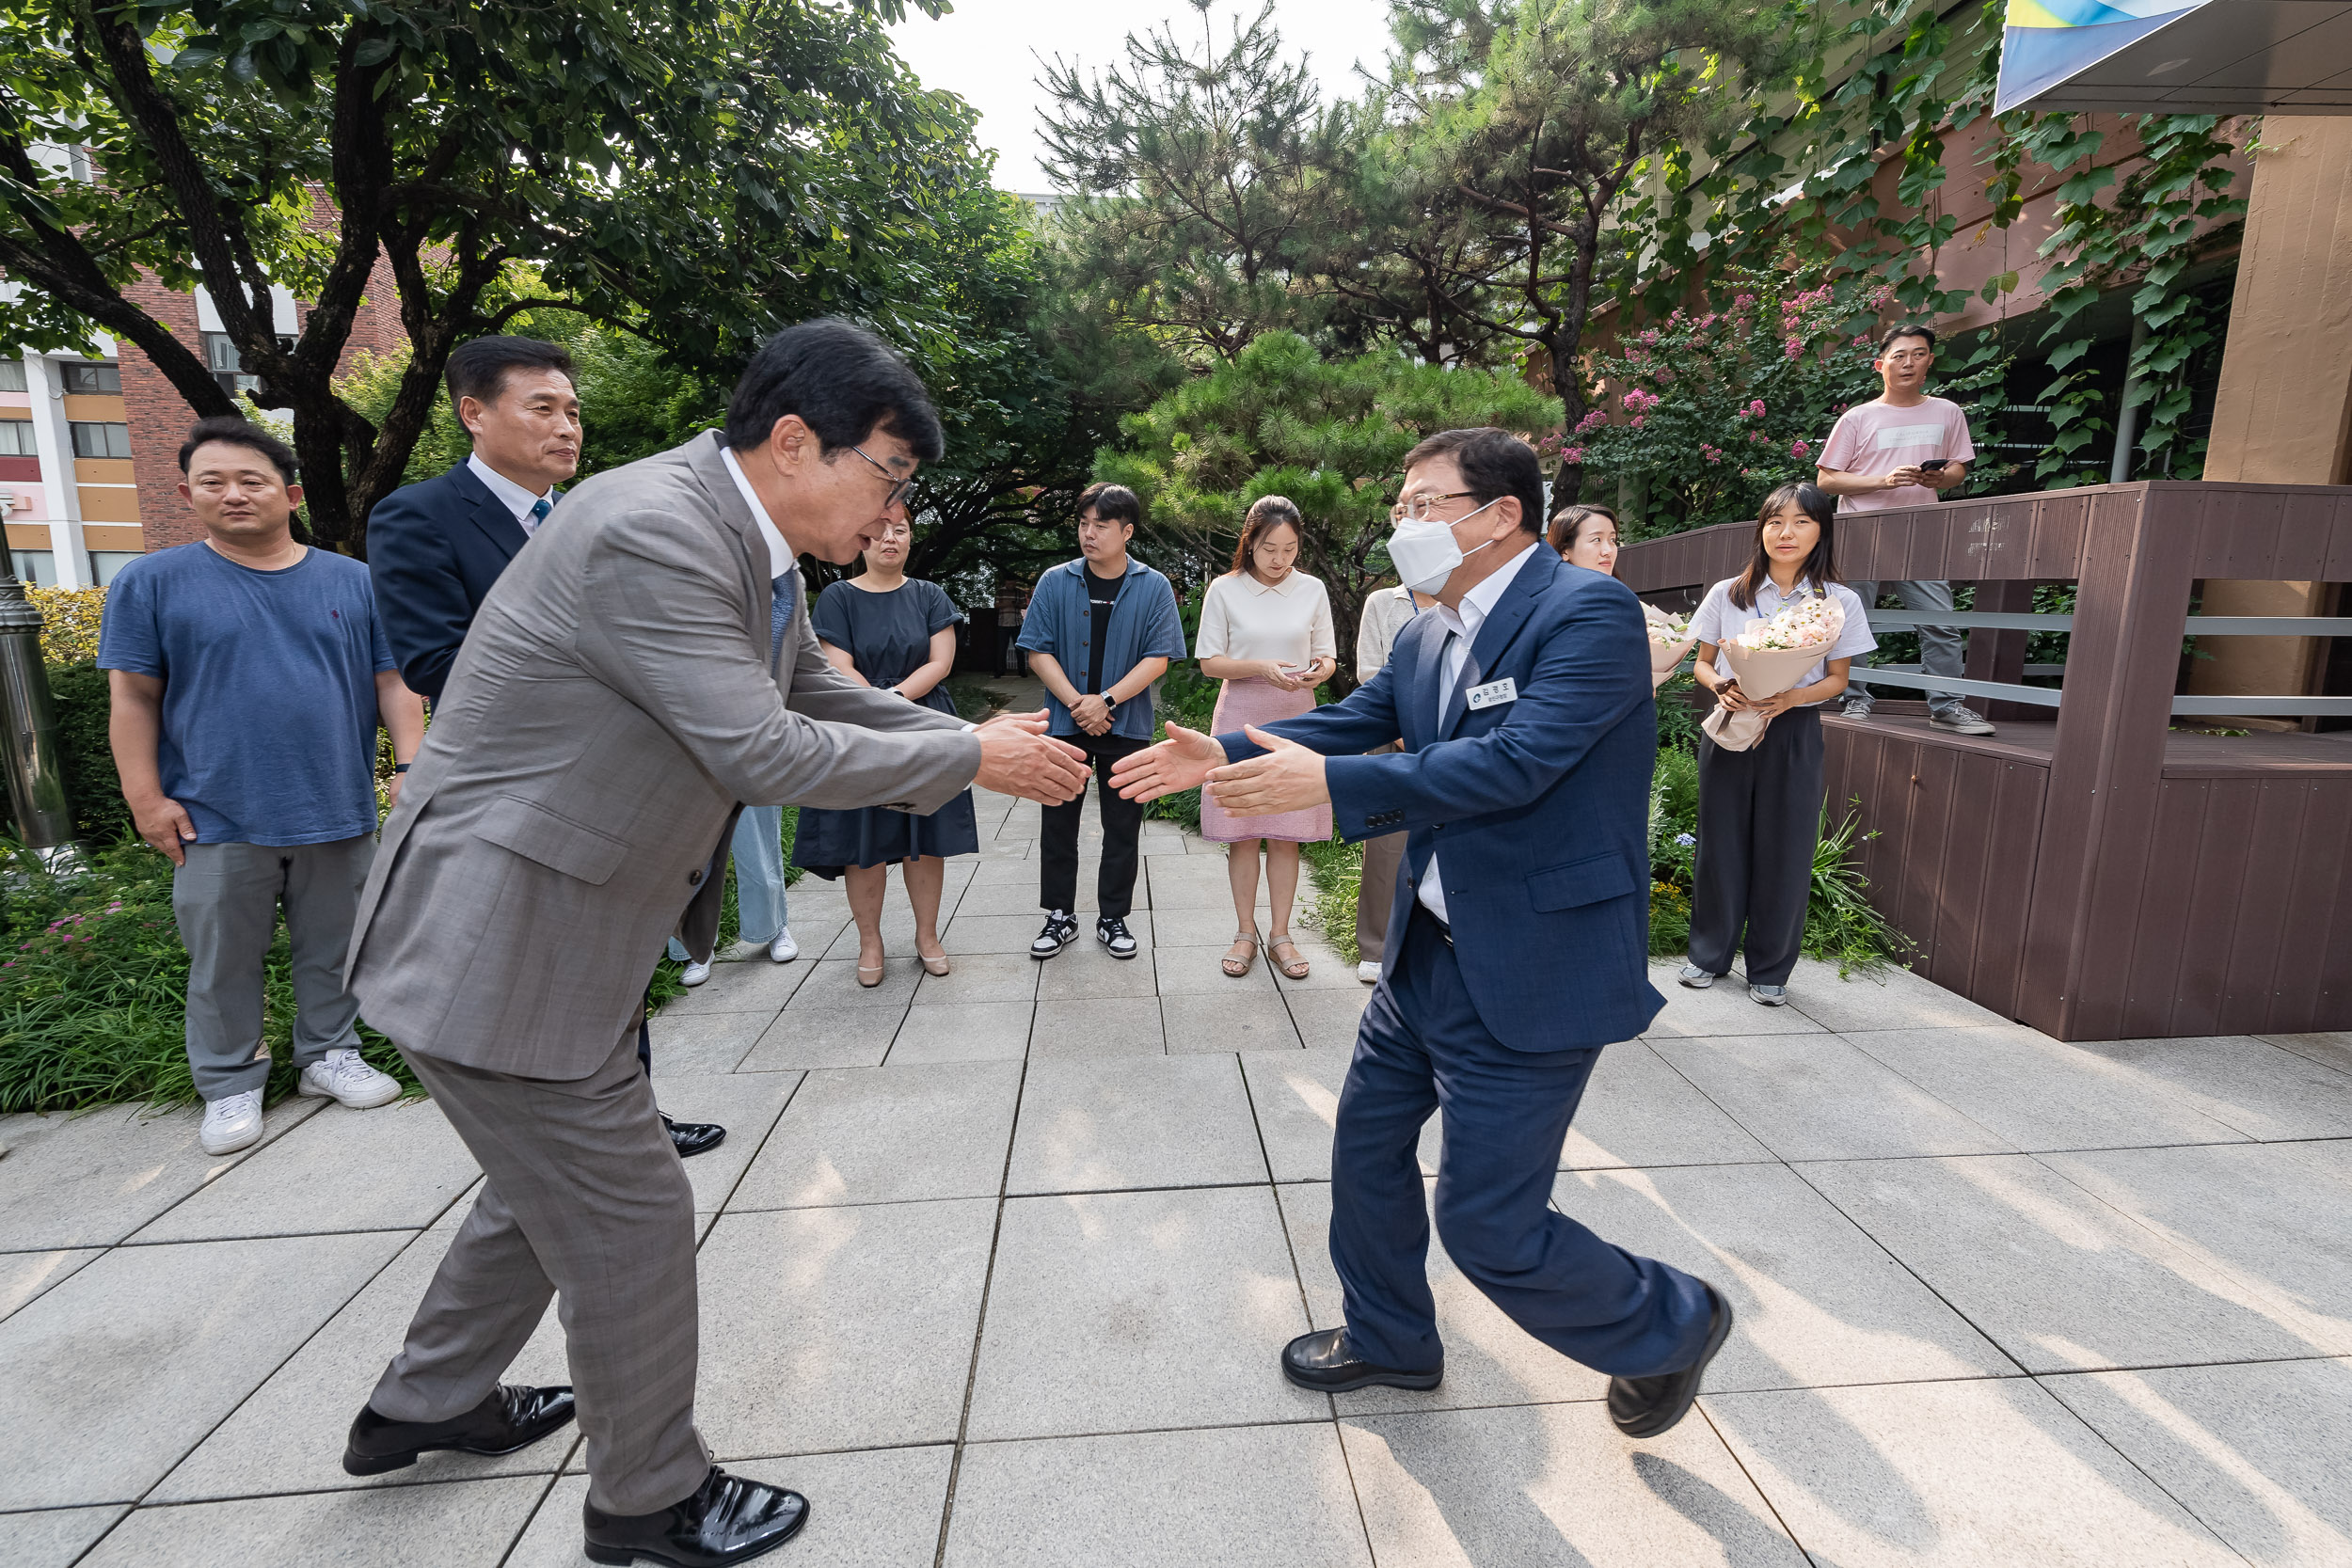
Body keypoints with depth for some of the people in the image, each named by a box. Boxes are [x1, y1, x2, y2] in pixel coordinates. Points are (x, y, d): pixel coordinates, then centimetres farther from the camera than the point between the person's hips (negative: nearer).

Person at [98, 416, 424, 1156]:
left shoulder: (353, 581, 6)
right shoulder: (152, 583, 3)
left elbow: (392, 681, 6)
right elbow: (133, 699, 2)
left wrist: (409, 763, -4)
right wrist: (146, 798, -4)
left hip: (337, 813, 1)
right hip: (218, 819, -1)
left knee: (332, 949, 12)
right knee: (224, 962, 9)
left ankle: (329, 1055, 28)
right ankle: (230, 1084, 24)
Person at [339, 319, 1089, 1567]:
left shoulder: (744, 540, 5)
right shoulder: (650, 534, -26)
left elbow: (822, 696, 12)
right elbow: (767, 755, -28)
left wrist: (982, 741, 2)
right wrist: (969, 757, -18)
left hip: (557, 924, 10)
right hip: (492, 940, -10)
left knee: (555, 1179, 26)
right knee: (627, 1215, 5)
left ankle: (427, 1404, 51)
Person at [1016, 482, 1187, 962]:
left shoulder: (1153, 588, -1)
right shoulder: (1055, 583, 1)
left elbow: (1157, 659, -7)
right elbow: (1038, 652, -2)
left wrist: (1106, 700, -17)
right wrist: (1077, 702, -14)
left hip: (1127, 726, -1)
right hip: (1064, 723, 1)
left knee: (1123, 827, 7)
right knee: (1059, 823, 7)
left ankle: (1113, 918, 21)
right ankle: (1060, 918, 21)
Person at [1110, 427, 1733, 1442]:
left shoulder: (1590, 611, -17)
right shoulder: (1427, 639, 8)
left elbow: (1516, 761, -28)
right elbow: (1350, 721, 8)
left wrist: (1330, 784, -30)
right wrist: (1224, 755, -5)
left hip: (1532, 968, -8)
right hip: (1429, 952, 9)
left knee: (1488, 1227, 2)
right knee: (1368, 1140, 19)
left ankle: (1671, 1325, 32)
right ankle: (1389, 1340, 45)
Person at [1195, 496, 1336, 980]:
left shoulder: (1313, 590, 5)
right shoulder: (1224, 591, -2)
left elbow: (1327, 655, 10)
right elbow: (1210, 662, -2)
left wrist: (1321, 668, -15)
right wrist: (1261, 667, -18)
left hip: (1294, 720, 2)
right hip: (1241, 719, -1)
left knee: (1286, 834, 4)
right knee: (1242, 833, 3)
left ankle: (1280, 935, 15)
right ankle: (1245, 935, 15)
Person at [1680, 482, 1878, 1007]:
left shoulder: (1840, 602, 1)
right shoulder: (1727, 594, 2)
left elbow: (1837, 679, 3)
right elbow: (1701, 663, 7)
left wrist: (1792, 697, -17)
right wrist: (1720, 685, -15)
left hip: (1794, 734, 0)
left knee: (1784, 850, 3)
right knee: (1721, 843, 6)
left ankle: (1771, 969, 18)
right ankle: (1709, 954, 21)